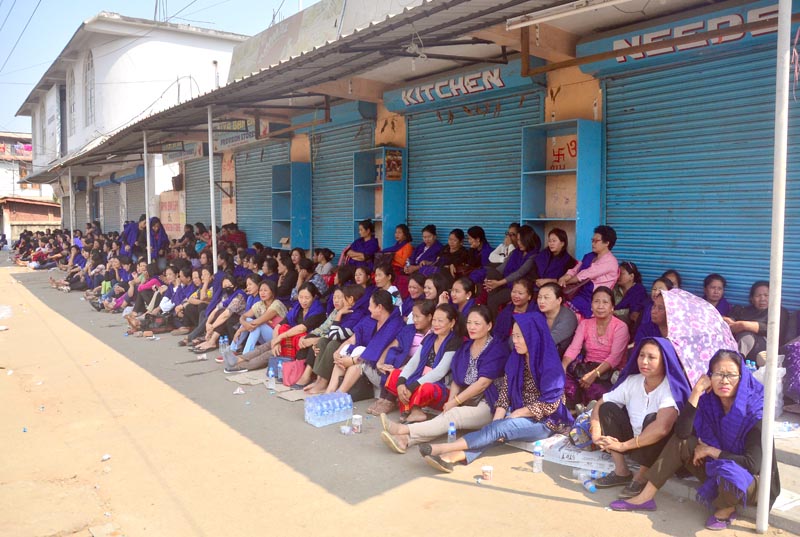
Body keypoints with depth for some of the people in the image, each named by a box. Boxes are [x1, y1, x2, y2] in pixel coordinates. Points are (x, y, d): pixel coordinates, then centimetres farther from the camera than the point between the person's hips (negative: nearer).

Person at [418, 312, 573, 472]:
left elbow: (549, 405, -17)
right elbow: (504, 393, 1)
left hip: (545, 421, -6)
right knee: (496, 427, -25)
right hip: (520, 415, 6)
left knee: (500, 427, -28)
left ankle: (445, 448, -37)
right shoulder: (515, 359, 4)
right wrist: (496, 420, -14)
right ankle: (456, 455, -47)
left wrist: (516, 414, -12)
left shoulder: (549, 365, -15)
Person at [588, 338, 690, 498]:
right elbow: (599, 405, -1)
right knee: (608, 408, -11)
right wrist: (596, 435, -19)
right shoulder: (632, 381, -6)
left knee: (652, 419, -34)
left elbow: (662, 427, -40)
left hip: (660, 448, -6)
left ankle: (642, 477, -13)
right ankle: (621, 472, -9)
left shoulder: (671, 388, -23)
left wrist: (624, 445, -33)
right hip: (635, 445, 6)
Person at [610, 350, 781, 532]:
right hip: (718, 470, 6)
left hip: (754, 484, -5)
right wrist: (696, 391, -25)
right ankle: (646, 497, -9)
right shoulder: (709, 402, -8)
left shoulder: (754, 413, -22)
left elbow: (752, 464, -28)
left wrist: (711, 451, -20)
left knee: (728, 472, -38)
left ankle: (727, 508, -4)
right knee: (681, 442, -12)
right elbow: (682, 432, -22)